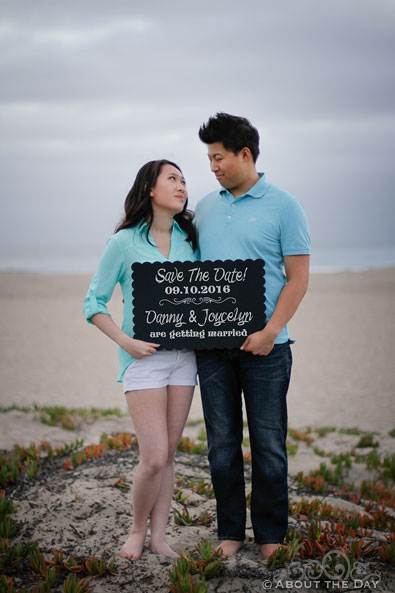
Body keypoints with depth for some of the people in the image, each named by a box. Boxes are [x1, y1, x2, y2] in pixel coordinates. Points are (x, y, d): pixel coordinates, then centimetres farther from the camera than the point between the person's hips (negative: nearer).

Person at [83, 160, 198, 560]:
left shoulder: (188, 240, 9)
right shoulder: (124, 242, -4)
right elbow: (93, 303, -1)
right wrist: (126, 341, -13)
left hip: (184, 356, 5)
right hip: (144, 358, -4)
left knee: (168, 454, 7)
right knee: (154, 458, -9)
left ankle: (158, 537, 17)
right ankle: (137, 531, 13)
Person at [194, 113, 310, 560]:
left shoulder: (283, 206, -1)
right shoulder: (205, 208, 13)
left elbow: (298, 277, -5)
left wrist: (271, 330, -15)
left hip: (264, 344, -4)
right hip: (211, 344, 4)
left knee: (268, 444, 2)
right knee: (222, 444, 8)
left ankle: (270, 536, 13)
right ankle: (230, 532, 18)